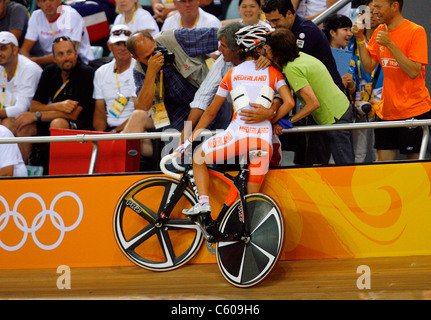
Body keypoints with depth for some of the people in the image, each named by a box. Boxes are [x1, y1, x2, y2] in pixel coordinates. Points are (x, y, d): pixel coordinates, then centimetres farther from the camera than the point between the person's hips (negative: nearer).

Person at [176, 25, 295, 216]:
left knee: (198, 158, 20)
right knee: (252, 194, 12)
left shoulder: (233, 73, 14)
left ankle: (203, 202, 4)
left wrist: (190, 140, 25)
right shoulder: (273, 72, 12)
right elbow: (289, 102, -2)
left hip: (238, 133, -1)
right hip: (264, 139, 1)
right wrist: (270, 120, 15)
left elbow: (211, 112, 18)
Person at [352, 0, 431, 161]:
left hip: (413, 110, -6)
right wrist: (360, 39, -3)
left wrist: (390, 44, -24)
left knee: (413, 159, -3)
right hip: (386, 111, 6)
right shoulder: (379, 32, 9)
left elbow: (413, 71, -19)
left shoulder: (416, 32, -11)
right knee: (382, 161, 2)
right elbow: (368, 66, 9)